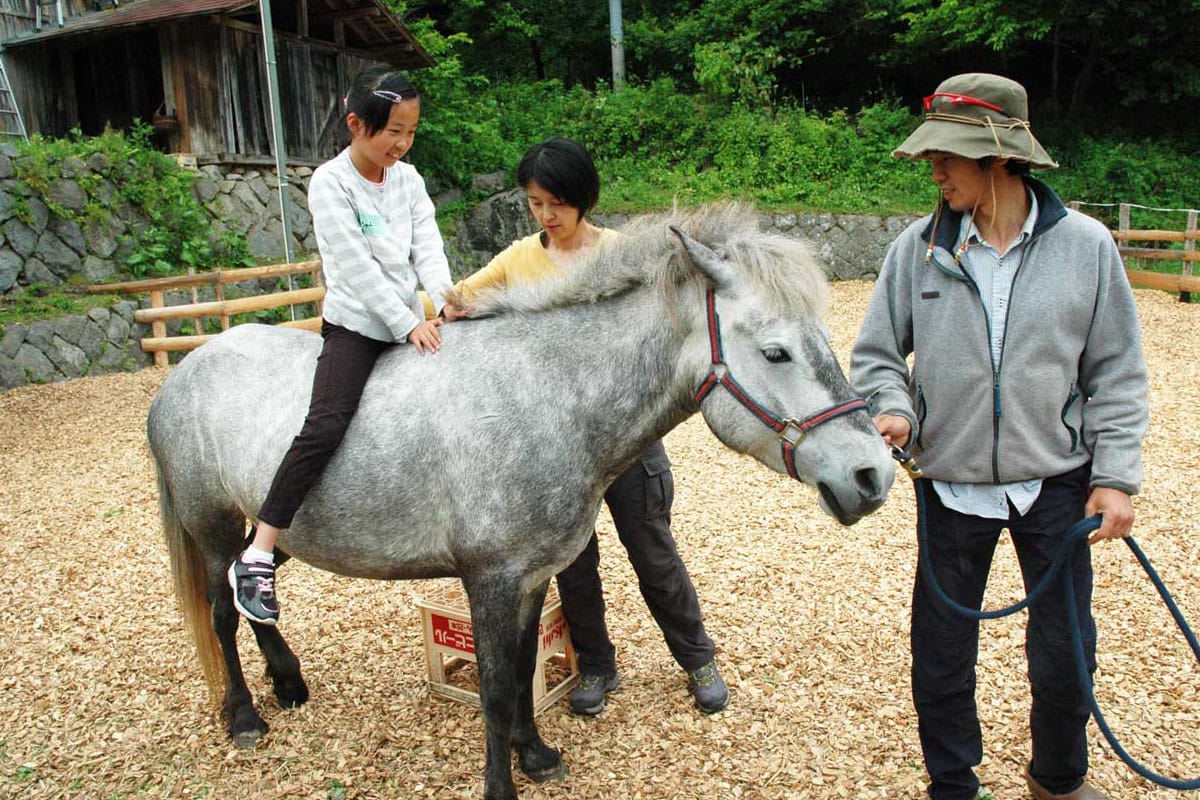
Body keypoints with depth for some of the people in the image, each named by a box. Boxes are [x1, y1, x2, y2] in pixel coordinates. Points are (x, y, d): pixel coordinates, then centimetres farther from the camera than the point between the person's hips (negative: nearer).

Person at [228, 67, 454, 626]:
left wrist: (445, 298, -20)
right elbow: (357, 267, -17)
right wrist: (407, 325, -21)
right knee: (326, 426, -26)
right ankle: (256, 559, -20)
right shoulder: (330, 184, -9)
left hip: (411, 328, 7)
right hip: (354, 327, -7)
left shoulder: (408, 179, 8)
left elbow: (427, 247, -1)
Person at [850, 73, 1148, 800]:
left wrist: (1117, 475, -5)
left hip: (1056, 482, 0)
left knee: (1065, 655, 14)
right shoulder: (919, 248, -7)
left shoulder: (1085, 245, -7)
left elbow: (1117, 373, 0)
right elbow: (876, 352, 1)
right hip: (951, 486, 0)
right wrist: (894, 409, -18)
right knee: (942, 659, 11)